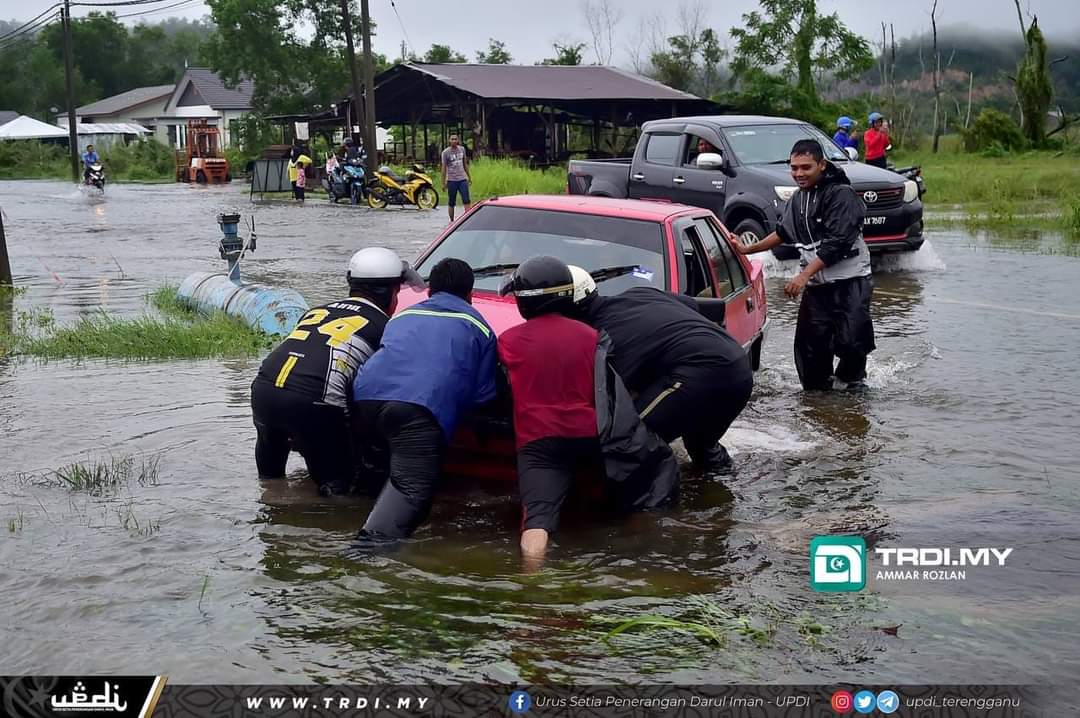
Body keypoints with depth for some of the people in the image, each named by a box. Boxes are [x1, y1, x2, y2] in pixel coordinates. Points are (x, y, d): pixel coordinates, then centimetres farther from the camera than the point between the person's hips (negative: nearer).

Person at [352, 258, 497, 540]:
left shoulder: (403, 316, 36)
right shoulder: (478, 328, 24)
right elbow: (482, 395, 20)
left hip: (367, 393, 5)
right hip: (420, 408, -5)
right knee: (412, 485, -12)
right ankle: (377, 536, -35)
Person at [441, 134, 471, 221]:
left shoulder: (462, 149, 7)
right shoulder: (446, 152, -4)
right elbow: (444, 168, -3)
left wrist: (468, 176, 17)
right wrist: (443, 183, -5)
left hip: (462, 179, 3)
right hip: (451, 180, -3)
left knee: (466, 200, -7)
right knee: (451, 202, 5)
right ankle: (452, 220, 14)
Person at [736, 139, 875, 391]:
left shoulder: (842, 195, -12)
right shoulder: (797, 199, 12)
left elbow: (836, 243, -20)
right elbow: (783, 233, 28)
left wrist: (804, 275, -25)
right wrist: (748, 249, 24)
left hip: (850, 281, -6)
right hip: (816, 285, 6)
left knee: (852, 341, -17)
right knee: (809, 345, 0)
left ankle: (847, 381, 10)